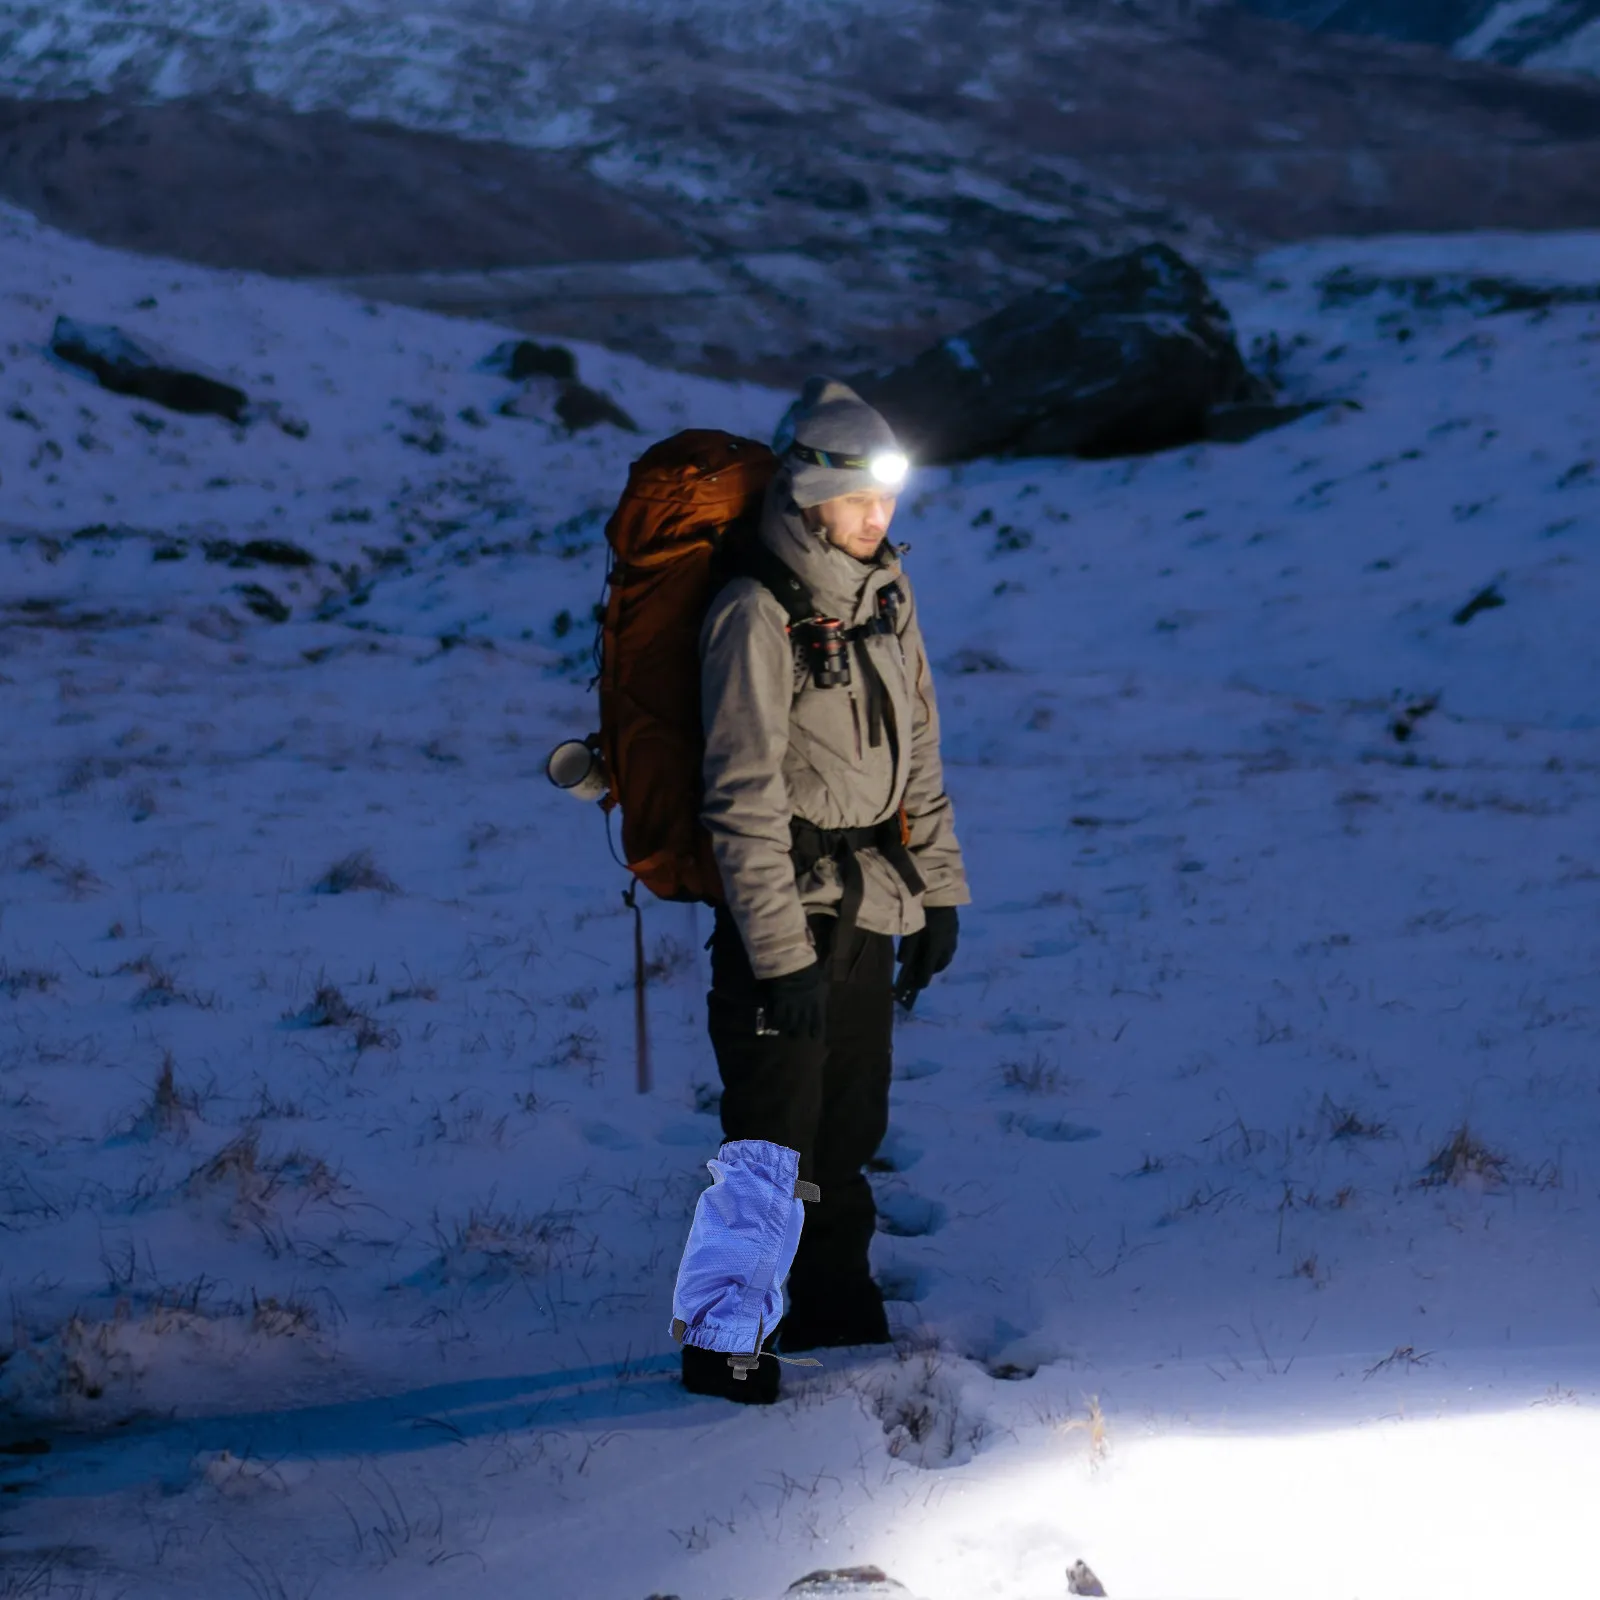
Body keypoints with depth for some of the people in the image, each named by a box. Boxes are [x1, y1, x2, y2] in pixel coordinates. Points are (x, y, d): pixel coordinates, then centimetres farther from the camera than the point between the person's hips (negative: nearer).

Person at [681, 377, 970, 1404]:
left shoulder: (887, 598, 9)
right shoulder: (757, 616, -16)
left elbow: (917, 754, 18)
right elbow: (744, 798, -18)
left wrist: (937, 892, 15)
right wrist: (782, 954, -20)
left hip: (870, 911, 7)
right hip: (784, 909, -7)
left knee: (852, 1129, 15)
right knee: (775, 1145, -4)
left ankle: (837, 1313, 30)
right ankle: (728, 1353, 7)